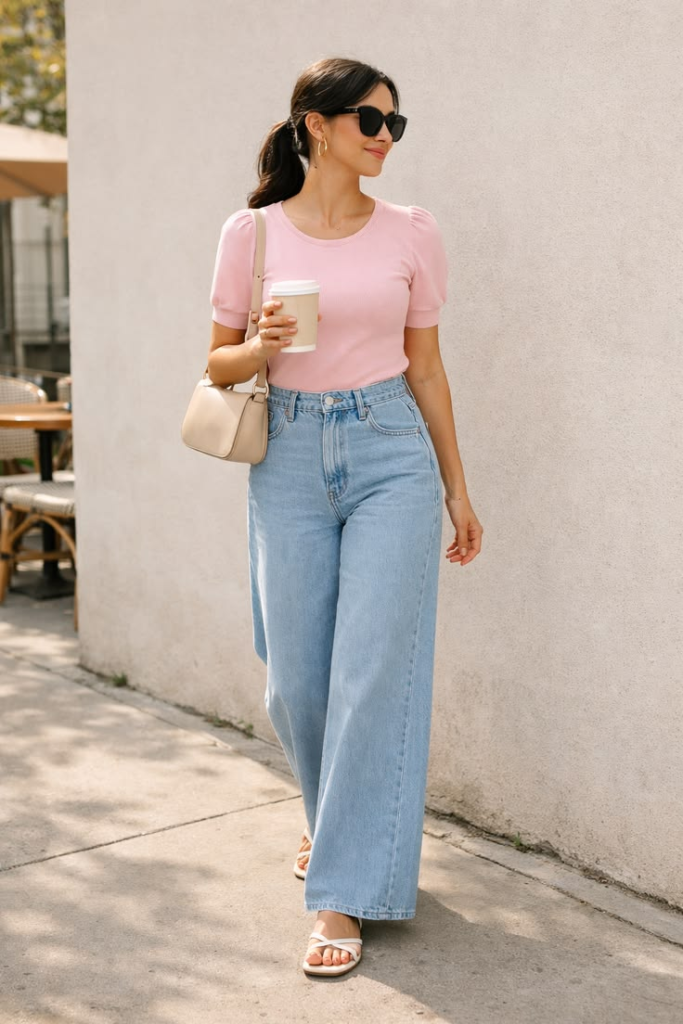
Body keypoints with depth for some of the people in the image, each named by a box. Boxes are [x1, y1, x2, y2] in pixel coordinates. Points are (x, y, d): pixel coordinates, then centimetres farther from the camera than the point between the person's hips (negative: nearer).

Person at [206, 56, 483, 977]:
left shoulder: (412, 233, 3)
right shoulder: (252, 233, 1)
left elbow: (426, 366, 9)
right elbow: (219, 363, 7)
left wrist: (456, 488, 11)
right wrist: (263, 348, -15)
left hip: (391, 453, 0)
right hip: (290, 459, 1)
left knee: (373, 674, -6)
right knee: (296, 682, 6)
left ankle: (345, 894, 4)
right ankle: (335, 816, 37)